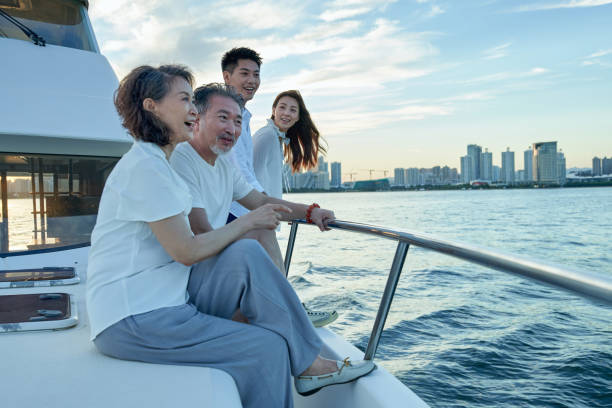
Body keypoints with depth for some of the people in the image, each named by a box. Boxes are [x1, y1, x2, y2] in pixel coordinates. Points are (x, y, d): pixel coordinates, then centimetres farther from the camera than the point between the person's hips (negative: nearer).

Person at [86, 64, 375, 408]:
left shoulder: (154, 162, 15)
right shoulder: (145, 166, -16)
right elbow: (187, 251, -19)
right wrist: (250, 221, -8)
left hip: (161, 300, 8)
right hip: (131, 320, -8)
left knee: (247, 255, -11)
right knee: (266, 348, -15)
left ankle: (309, 364, -6)